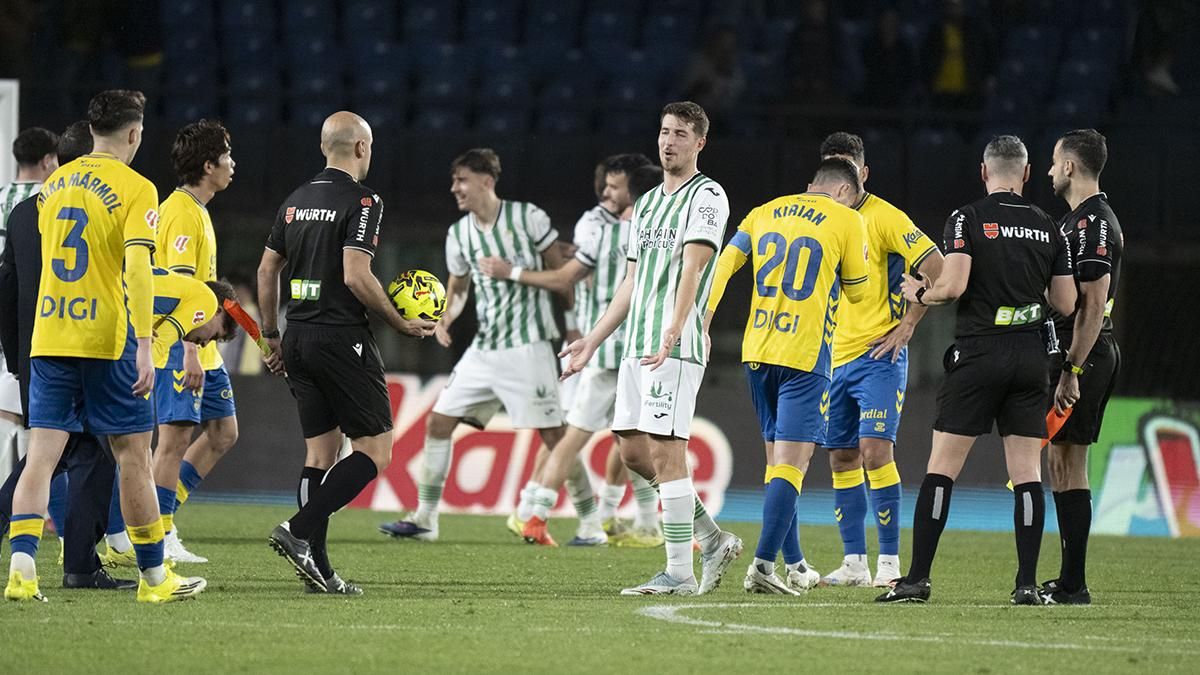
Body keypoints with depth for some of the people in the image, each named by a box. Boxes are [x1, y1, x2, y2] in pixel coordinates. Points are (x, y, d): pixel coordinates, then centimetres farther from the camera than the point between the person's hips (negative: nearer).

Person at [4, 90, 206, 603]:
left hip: (48, 339, 5)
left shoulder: (53, 185, 13)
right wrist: (144, 346, -21)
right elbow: (137, 268, -18)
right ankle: (154, 577, 13)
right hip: (107, 339, -5)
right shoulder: (135, 189, -6)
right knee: (133, 454, 6)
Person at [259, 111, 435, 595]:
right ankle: (299, 531, -16)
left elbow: (267, 270, 15)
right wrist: (402, 324, -8)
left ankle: (318, 569, 4)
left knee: (321, 451, 10)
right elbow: (356, 275, -19)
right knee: (375, 449, -1)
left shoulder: (296, 200, 12)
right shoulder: (362, 201, -10)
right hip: (342, 338, -8)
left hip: (298, 338, 8)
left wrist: (273, 337, 23)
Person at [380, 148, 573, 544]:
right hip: (484, 348, 6)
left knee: (553, 434, -8)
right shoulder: (459, 235, 7)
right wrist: (446, 318, 2)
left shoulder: (528, 218, -7)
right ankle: (425, 519, 8)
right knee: (438, 422, 1)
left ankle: (592, 523, 1)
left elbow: (561, 271, 2)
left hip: (527, 346, -6)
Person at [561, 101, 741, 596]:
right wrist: (592, 341, 25)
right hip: (636, 346, 9)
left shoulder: (707, 197, -5)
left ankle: (679, 573, -10)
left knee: (665, 452, -12)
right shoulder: (647, 204, 22)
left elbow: (692, 269, -17)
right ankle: (713, 540, 16)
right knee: (634, 452, 6)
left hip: (676, 349, -9)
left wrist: (671, 335, -27)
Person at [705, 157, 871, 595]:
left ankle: (794, 566, 21)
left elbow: (724, 264, 5)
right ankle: (763, 565, -21)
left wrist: (702, 325, 3)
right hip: (805, 356, -6)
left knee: (778, 457, 15)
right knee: (791, 463, -8)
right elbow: (857, 291, 9)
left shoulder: (765, 213, 13)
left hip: (757, 351, 6)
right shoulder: (847, 221, 0)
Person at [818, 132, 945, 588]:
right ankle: (854, 563, 11)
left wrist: (906, 324, -12)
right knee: (841, 456, 6)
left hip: (878, 354, -7)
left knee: (875, 449, -14)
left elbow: (935, 268, -11)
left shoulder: (884, 218, -8)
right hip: (833, 357, 7)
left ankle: (889, 561, -11)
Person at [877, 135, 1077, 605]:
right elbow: (1066, 303, 9)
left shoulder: (967, 219, -4)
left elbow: (952, 285, -15)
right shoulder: (1047, 227, 8)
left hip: (977, 355, -3)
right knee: (1027, 473, 4)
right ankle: (1027, 583, -1)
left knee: (941, 469, -1)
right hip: (1030, 358, 3)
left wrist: (920, 293, 5)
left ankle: (918, 578, -5)